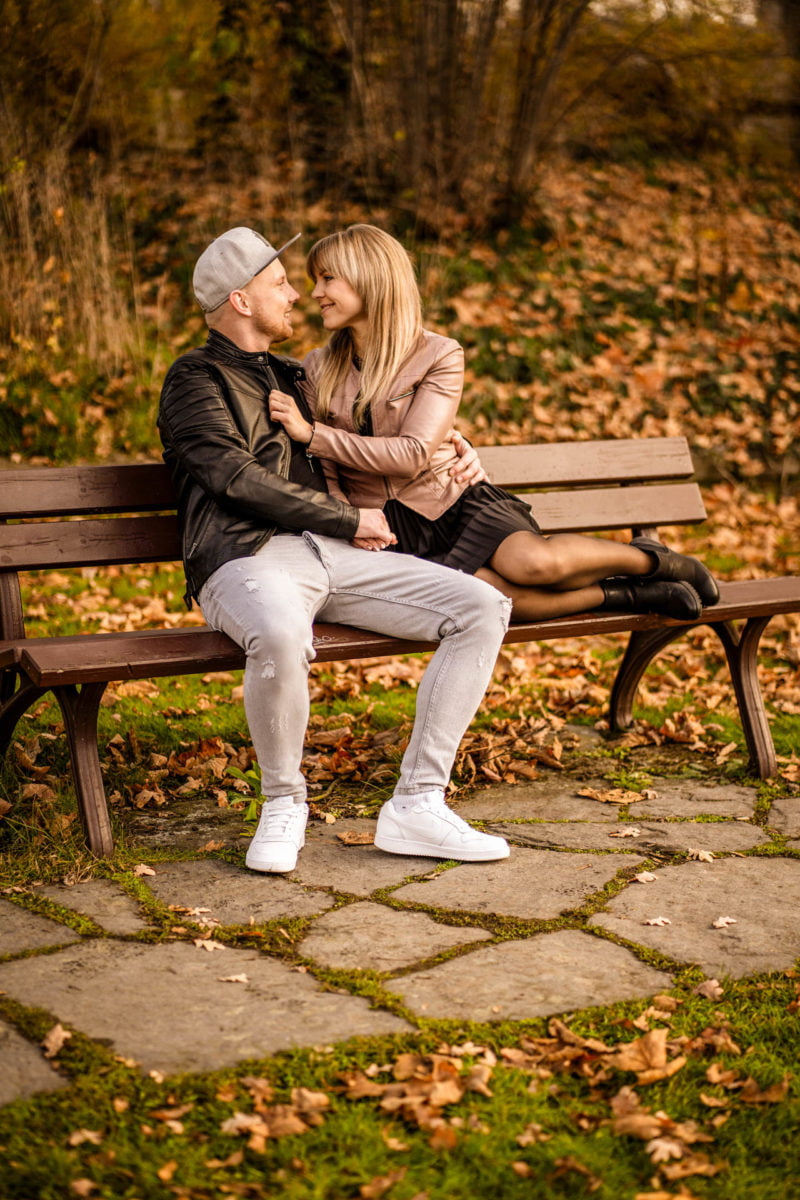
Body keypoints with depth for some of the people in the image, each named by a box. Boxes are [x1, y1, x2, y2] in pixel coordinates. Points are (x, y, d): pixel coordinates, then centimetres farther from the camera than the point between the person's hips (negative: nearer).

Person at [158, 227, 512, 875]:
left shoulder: (291, 377, 29)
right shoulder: (196, 379, 6)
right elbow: (239, 479, -9)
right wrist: (351, 520, -6)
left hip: (334, 553, 7)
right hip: (249, 556, -7)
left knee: (484, 608, -11)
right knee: (281, 637, -42)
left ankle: (417, 804, -14)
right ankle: (283, 801, -12)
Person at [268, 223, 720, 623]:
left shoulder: (438, 355, -4)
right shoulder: (318, 371, 8)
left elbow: (413, 454, -15)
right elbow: (322, 470, 6)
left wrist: (313, 434, -17)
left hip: (454, 504, -1)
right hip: (390, 536, 1)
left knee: (532, 562, -33)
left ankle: (650, 558, -3)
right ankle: (630, 595, -14)